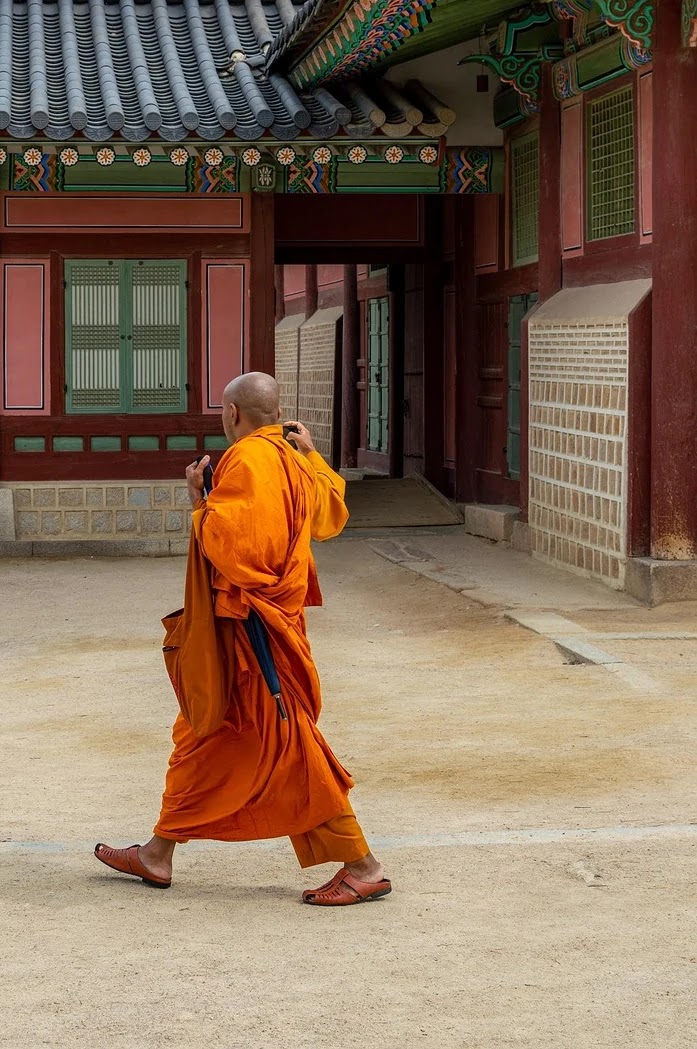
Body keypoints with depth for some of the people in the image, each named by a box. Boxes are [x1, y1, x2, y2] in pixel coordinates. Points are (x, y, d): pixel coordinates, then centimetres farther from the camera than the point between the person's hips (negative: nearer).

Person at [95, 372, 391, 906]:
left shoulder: (248, 460, -18)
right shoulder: (294, 462, 10)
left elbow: (228, 539, -26)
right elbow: (332, 513, 27)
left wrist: (200, 501, -10)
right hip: (274, 617, 10)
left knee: (288, 745, -7)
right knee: (202, 735, 16)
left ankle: (363, 867, -4)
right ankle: (158, 854, 25)